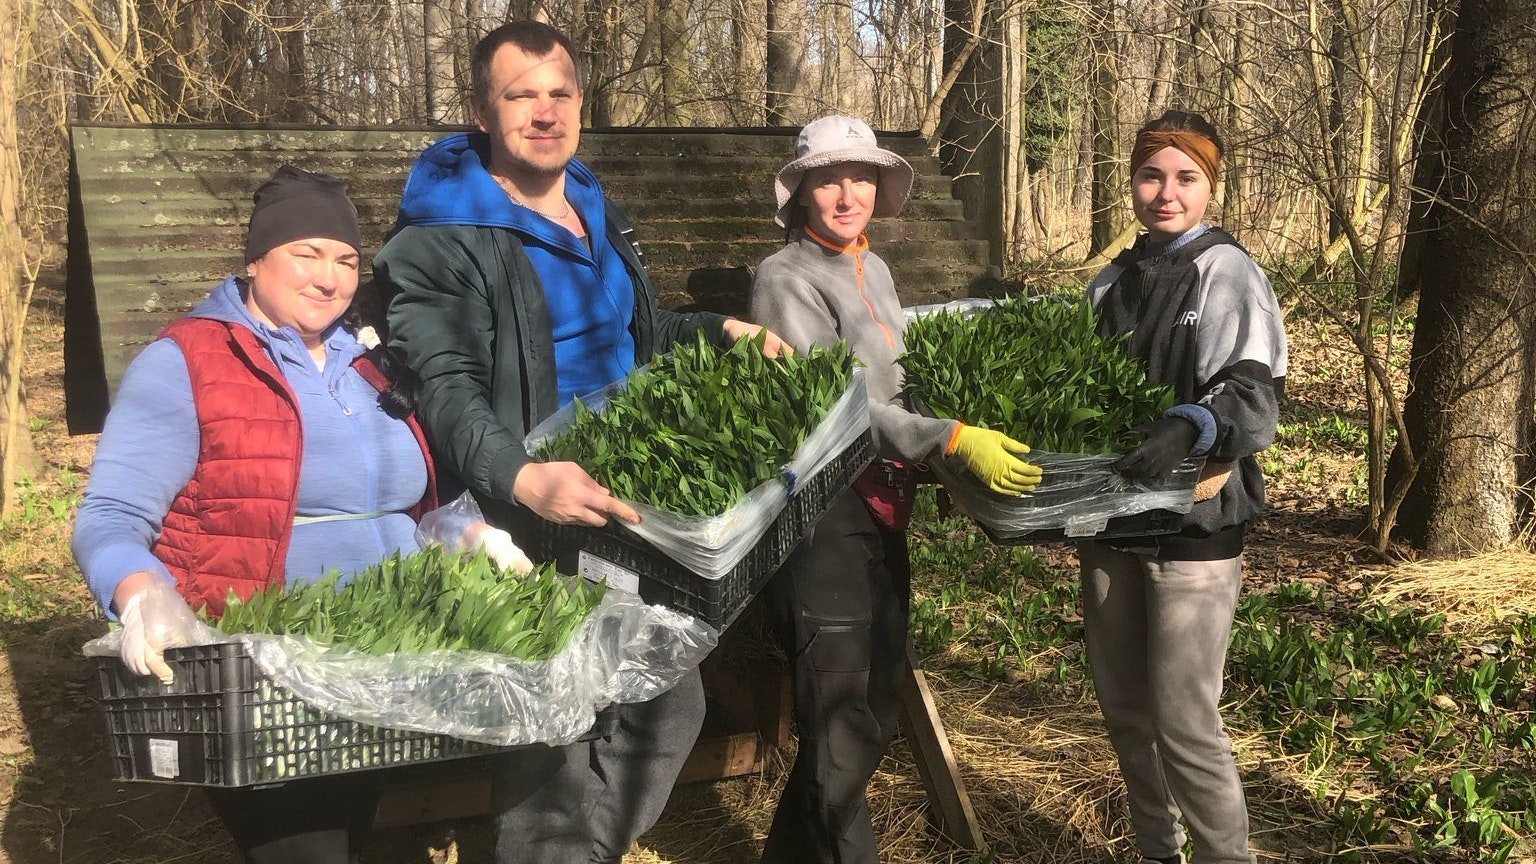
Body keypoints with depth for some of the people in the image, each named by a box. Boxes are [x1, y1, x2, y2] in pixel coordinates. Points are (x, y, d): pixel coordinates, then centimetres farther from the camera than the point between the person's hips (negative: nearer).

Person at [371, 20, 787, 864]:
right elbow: (445, 389, -25)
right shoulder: (439, 240, -14)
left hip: (623, 509, 8)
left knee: (670, 699, 17)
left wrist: (724, 332, 13)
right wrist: (520, 477, -40)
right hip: (525, 525, -8)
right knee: (551, 732, -3)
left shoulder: (600, 214, 12)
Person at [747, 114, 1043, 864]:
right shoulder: (786, 280, -12)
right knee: (842, 732, -2)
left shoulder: (874, 269, 13)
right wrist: (953, 441, -29)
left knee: (874, 714, 19)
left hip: (883, 510, 9)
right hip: (823, 518, -9)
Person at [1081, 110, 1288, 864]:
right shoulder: (1111, 283, 11)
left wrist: (1192, 425, -40)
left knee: (1184, 723, -6)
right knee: (1124, 710, 15)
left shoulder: (1230, 276, -7)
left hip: (1194, 528, -6)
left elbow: (1255, 393, -20)